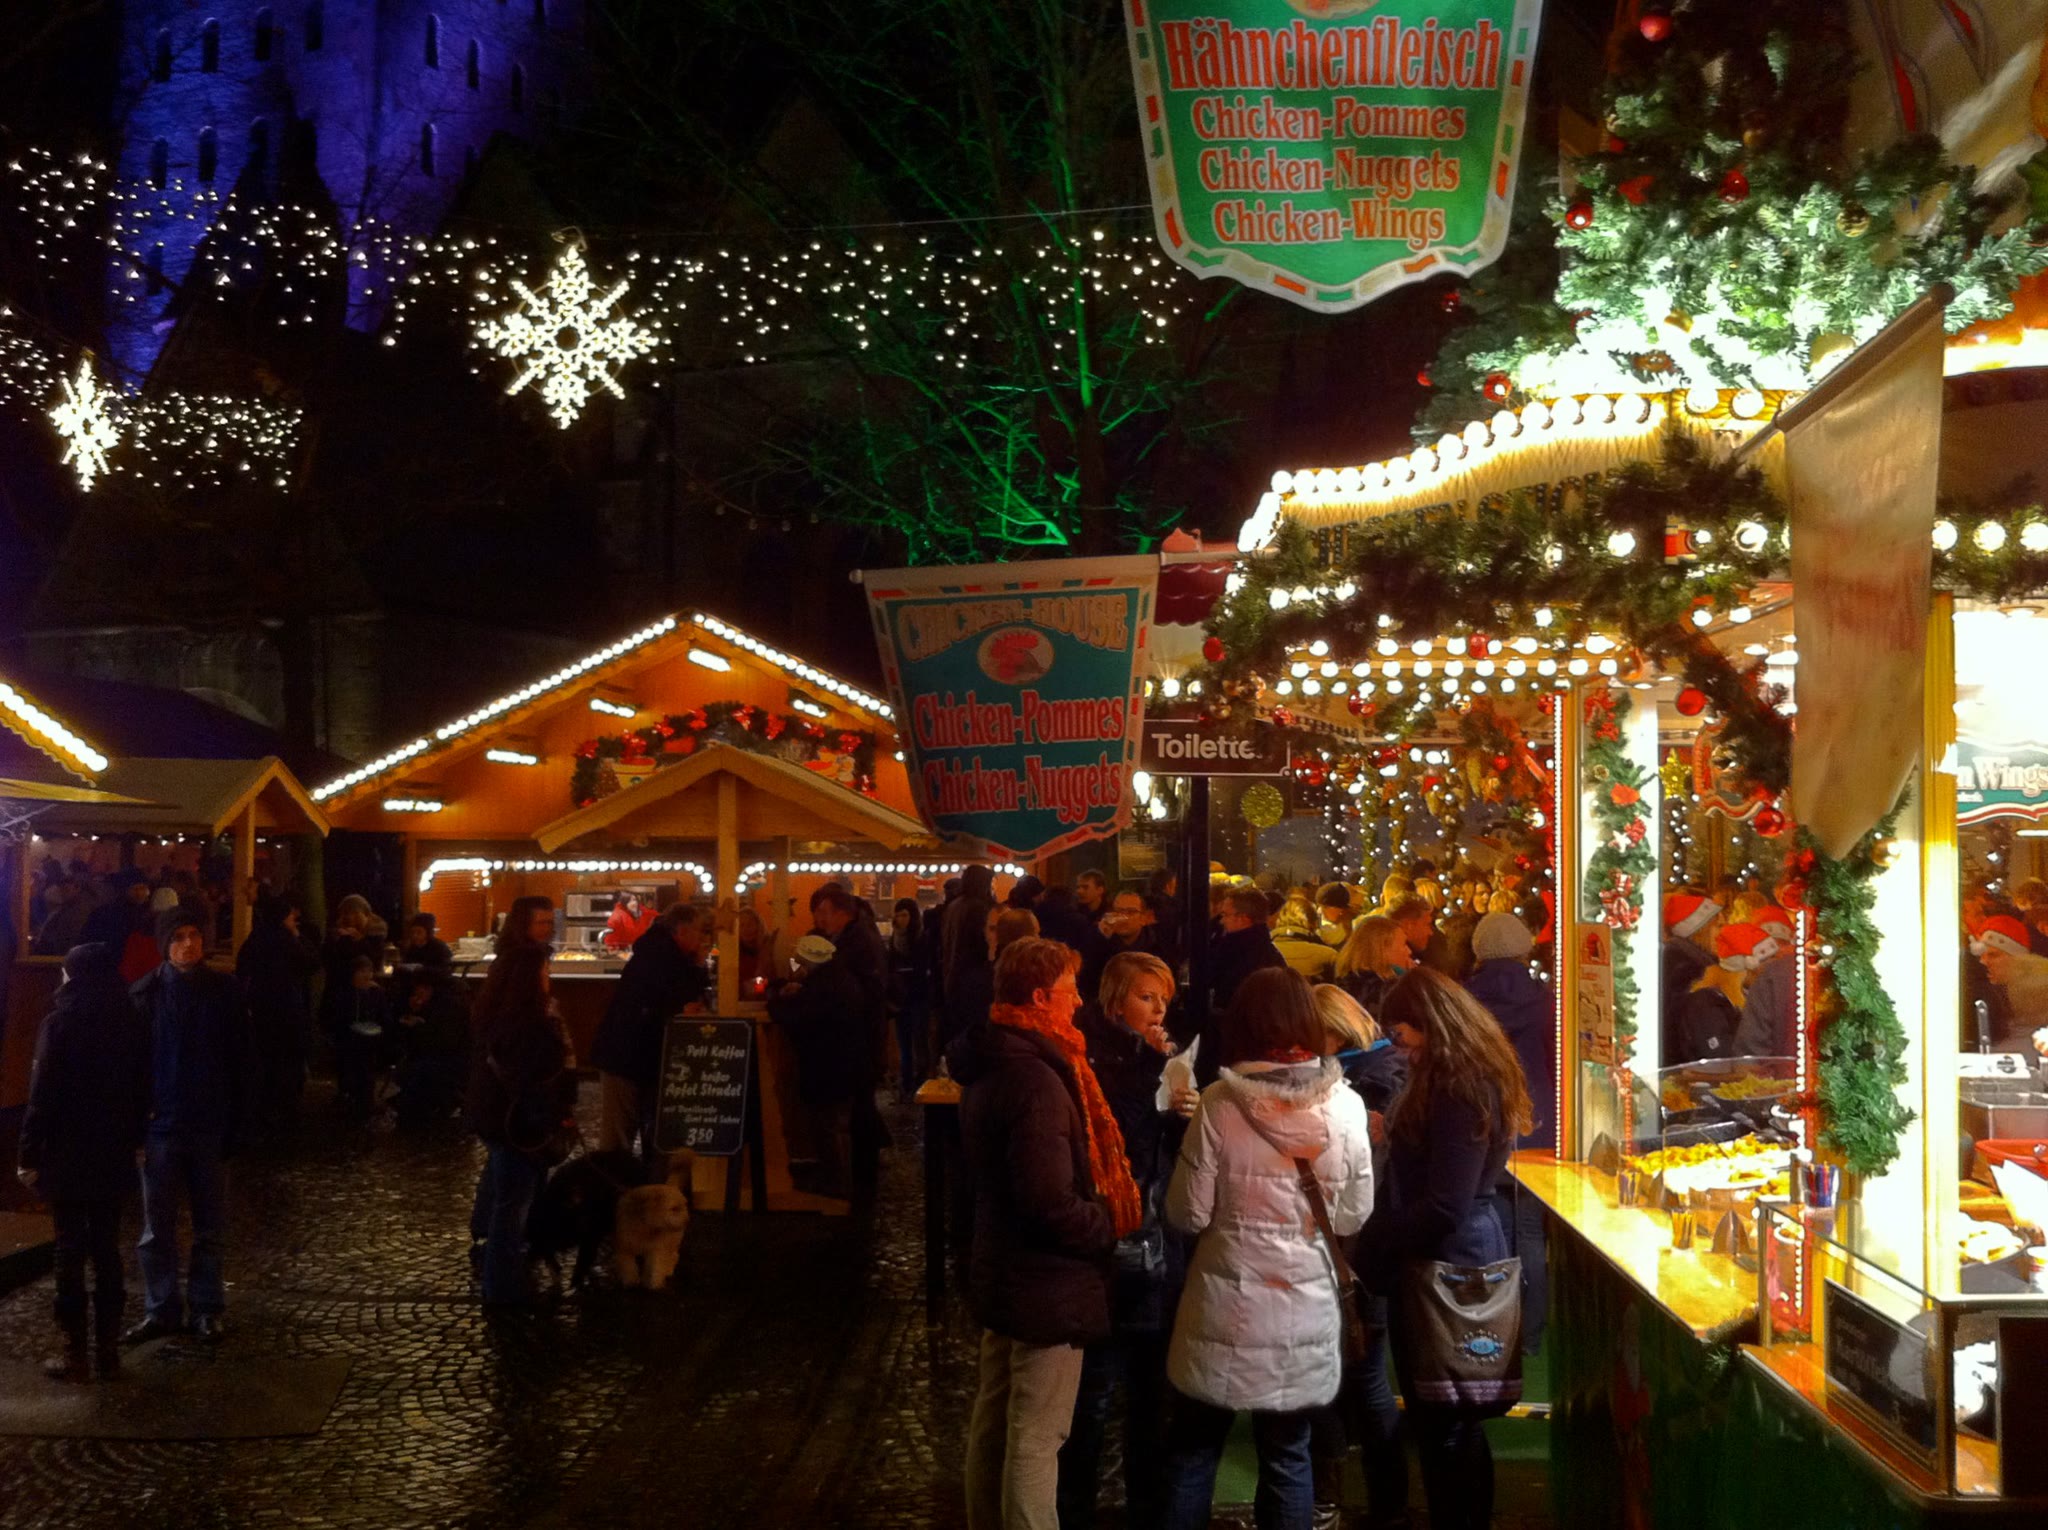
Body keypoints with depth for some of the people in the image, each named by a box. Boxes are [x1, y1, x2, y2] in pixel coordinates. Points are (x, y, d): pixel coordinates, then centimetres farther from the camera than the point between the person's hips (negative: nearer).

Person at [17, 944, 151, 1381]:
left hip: (67, 1155, -4)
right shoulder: (130, 1022, 2)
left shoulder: (61, 1023, -12)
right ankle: (108, 1350, 13)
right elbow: (141, 1089, 7)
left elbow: (43, 1095, -13)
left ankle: (75, 1353, 6)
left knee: (70, 1252, 2)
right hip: (114, 1154, 4)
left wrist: (28, 1154, -8)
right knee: (107, 1249, 11)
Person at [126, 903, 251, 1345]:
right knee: (157, 1227, 7)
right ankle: (162, 1308, 19)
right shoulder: (146, 993, -4)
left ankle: (208, 1307, 19)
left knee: (211, 1226, 9)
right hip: (160, 1125, 0)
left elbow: (239, 1061, 0)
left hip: (210, 1126, 0)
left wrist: (235, 1123, -4)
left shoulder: (224, 991, -2)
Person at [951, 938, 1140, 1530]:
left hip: (1001, 1271, 10)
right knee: (1036, 1436, 0)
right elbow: (1051, 1203, -30)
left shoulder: (991, 1064, 6)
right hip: (1047, 1282, -10)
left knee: (993, 1420, 20)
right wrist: (1113, 1224, -12)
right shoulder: (1036, 1080, -27)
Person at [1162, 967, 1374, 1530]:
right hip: (1306, 1309, 2)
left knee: (1193, 1449, 14)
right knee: (1287, 1455, 15)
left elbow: (1188, 1214, -9)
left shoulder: (1219, 1103, -13)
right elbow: (1354, 1215, 0)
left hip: (1226, 1306, -1)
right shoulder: (1344, 1105, -7)